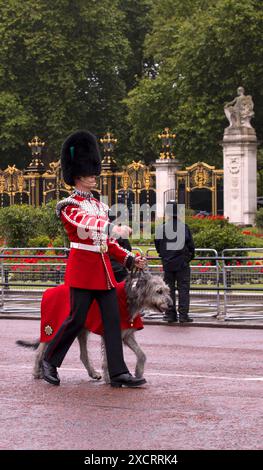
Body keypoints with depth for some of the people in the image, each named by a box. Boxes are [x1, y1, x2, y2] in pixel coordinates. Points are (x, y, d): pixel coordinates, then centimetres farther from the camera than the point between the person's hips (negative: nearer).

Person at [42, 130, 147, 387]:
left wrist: (129, 259, 7)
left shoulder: (99, 205, 18)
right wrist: (115, 226, -36)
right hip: (82, 268, -7)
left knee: (112, 320, 0)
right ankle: (50, 360, 18)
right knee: (76, 319, -3)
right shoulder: (69, 205, -5)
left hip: (103, 269, 7)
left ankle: (118, 373, -1)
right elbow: (85, 222, -25)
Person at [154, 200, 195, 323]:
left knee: (169, 289, 10)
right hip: (182, 263, -2)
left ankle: (170, 314, 9)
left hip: (167, 264, 2)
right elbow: (191, 245, -3)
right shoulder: (184, 227, -9)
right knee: (183, 289, 2)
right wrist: (190, 257, 16)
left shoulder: (161, 228, -3)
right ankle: (183, 315, -2)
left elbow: (158, 247, 6)